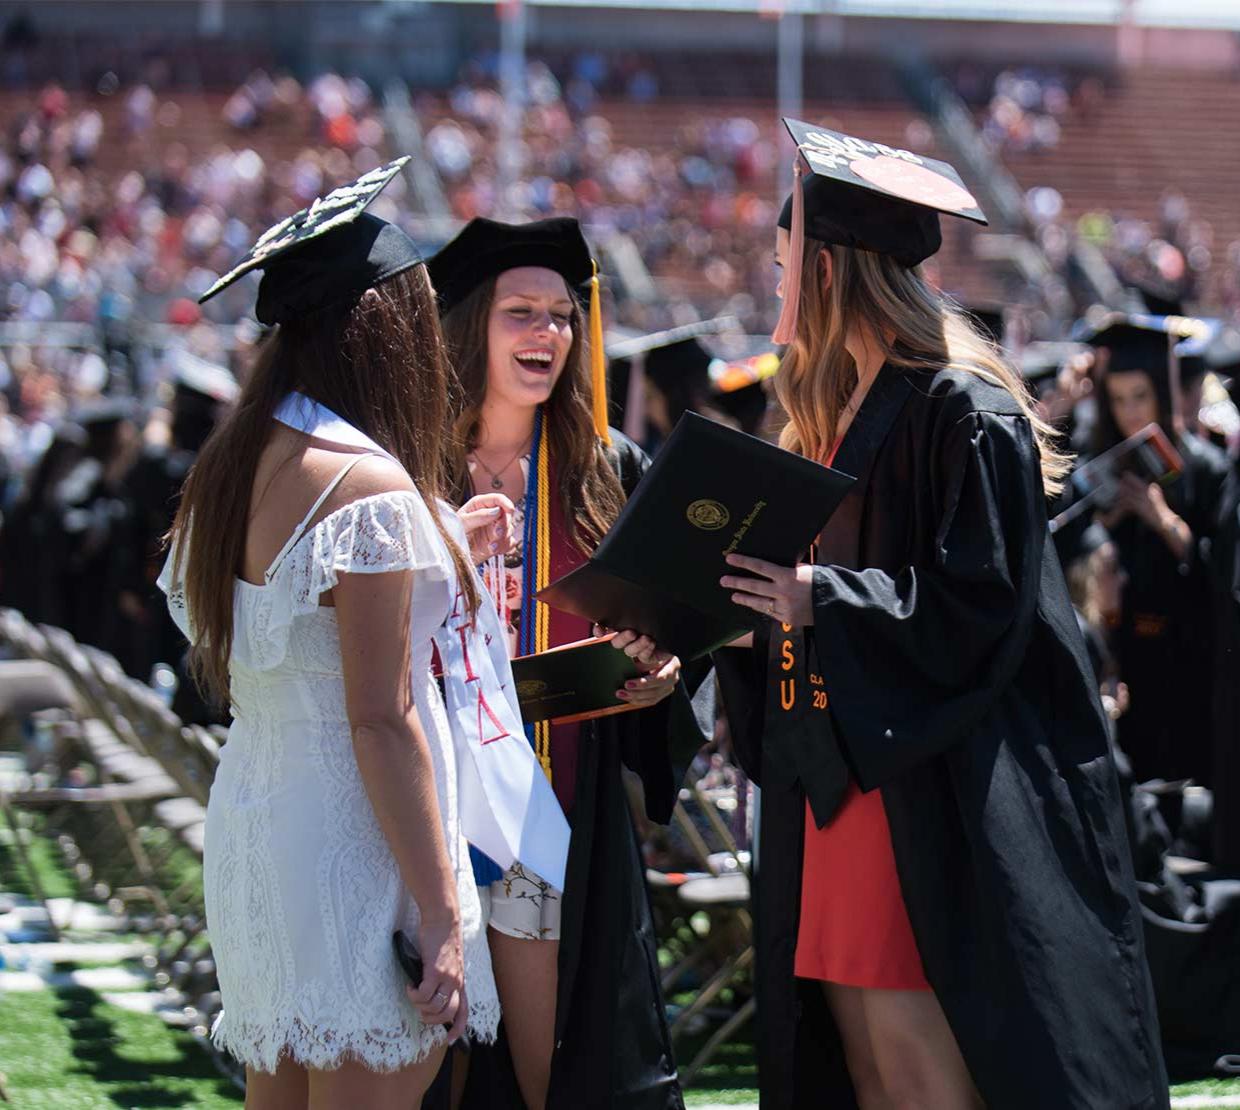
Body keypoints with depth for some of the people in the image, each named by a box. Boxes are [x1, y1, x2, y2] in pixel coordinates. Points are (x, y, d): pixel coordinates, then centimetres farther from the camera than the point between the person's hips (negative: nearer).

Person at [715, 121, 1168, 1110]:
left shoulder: (964, 416, -11)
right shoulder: (839, 413, 17)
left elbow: (981, 606, -17)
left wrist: (819, 600, -18)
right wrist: (755, 593, 4)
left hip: (926, 794, -9)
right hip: (834, 784, 9)